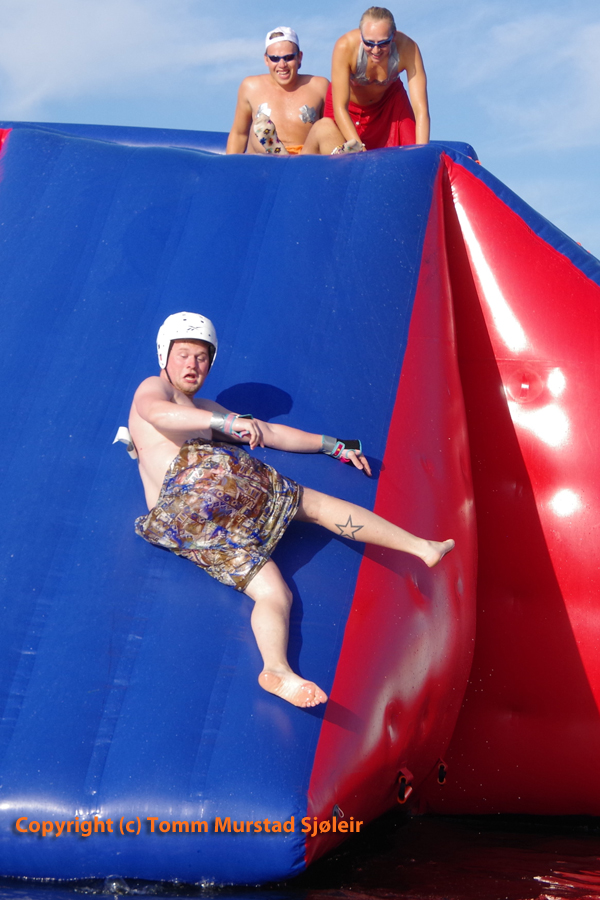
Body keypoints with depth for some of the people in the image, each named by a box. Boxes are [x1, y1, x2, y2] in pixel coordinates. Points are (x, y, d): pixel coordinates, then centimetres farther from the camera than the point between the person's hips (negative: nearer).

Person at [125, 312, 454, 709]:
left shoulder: (202, 409, 40)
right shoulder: (153, 387, 14)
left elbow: (270, 432, 37)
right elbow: (156, 412, -14)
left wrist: (335, 446, 35)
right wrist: (229, 423, -27)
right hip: (203, 473, -7)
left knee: (274, 591, -8)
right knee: (315, 503, 4)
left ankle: (277, 669, -36)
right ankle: (422, 546, 5)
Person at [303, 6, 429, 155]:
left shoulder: (407, 48, -33)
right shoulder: (346, 47, -36)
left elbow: (421, 109, -35)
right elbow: (340, 108, -35)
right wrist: (360, 151, -46)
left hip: (389, 101, 1)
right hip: (350, 103, -1)